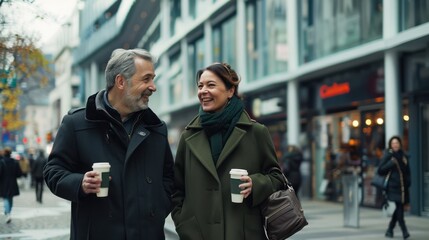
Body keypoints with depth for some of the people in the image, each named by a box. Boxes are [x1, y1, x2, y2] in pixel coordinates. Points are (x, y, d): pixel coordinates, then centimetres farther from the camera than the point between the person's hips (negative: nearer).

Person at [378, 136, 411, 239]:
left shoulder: (404, 156, 14)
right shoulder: (388, 156, -1)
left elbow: (407, 171, 22)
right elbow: (380, 170, -6)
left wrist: (408, 182, 10)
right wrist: (391, 163, -16)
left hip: (403, 187, 5)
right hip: (393, 187, -5)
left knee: (398, 210, 6)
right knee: (399, 209, -14)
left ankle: (390, 230, 20)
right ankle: (404, 231, -12)